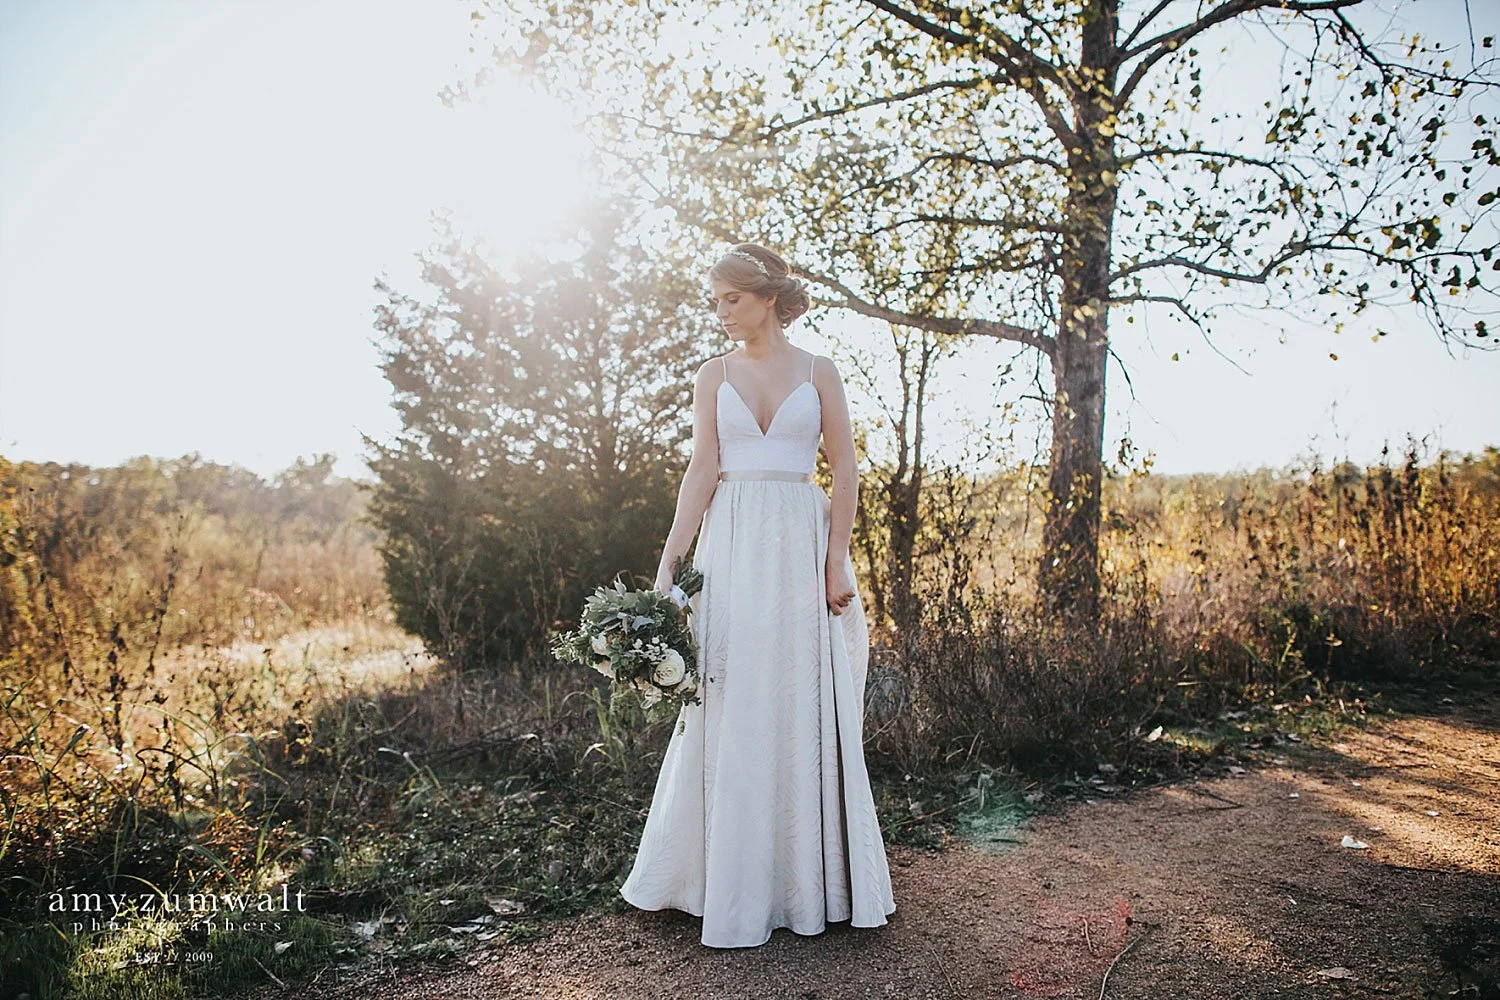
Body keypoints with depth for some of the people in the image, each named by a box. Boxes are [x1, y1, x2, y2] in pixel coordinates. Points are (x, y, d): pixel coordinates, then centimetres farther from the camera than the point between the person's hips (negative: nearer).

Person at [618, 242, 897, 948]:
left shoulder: (818, 373, 5)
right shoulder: (713, 376, 8)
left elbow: (845, 473, 3)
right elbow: (702, 472, 2)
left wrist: (837, 562, -6)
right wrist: (668, 564, -5)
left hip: (799, 546, -1)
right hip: (730, 546, 1)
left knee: (802, 705, 3)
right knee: (730, 704, 2)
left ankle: (807, 871, 19)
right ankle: (731, 878, 15)